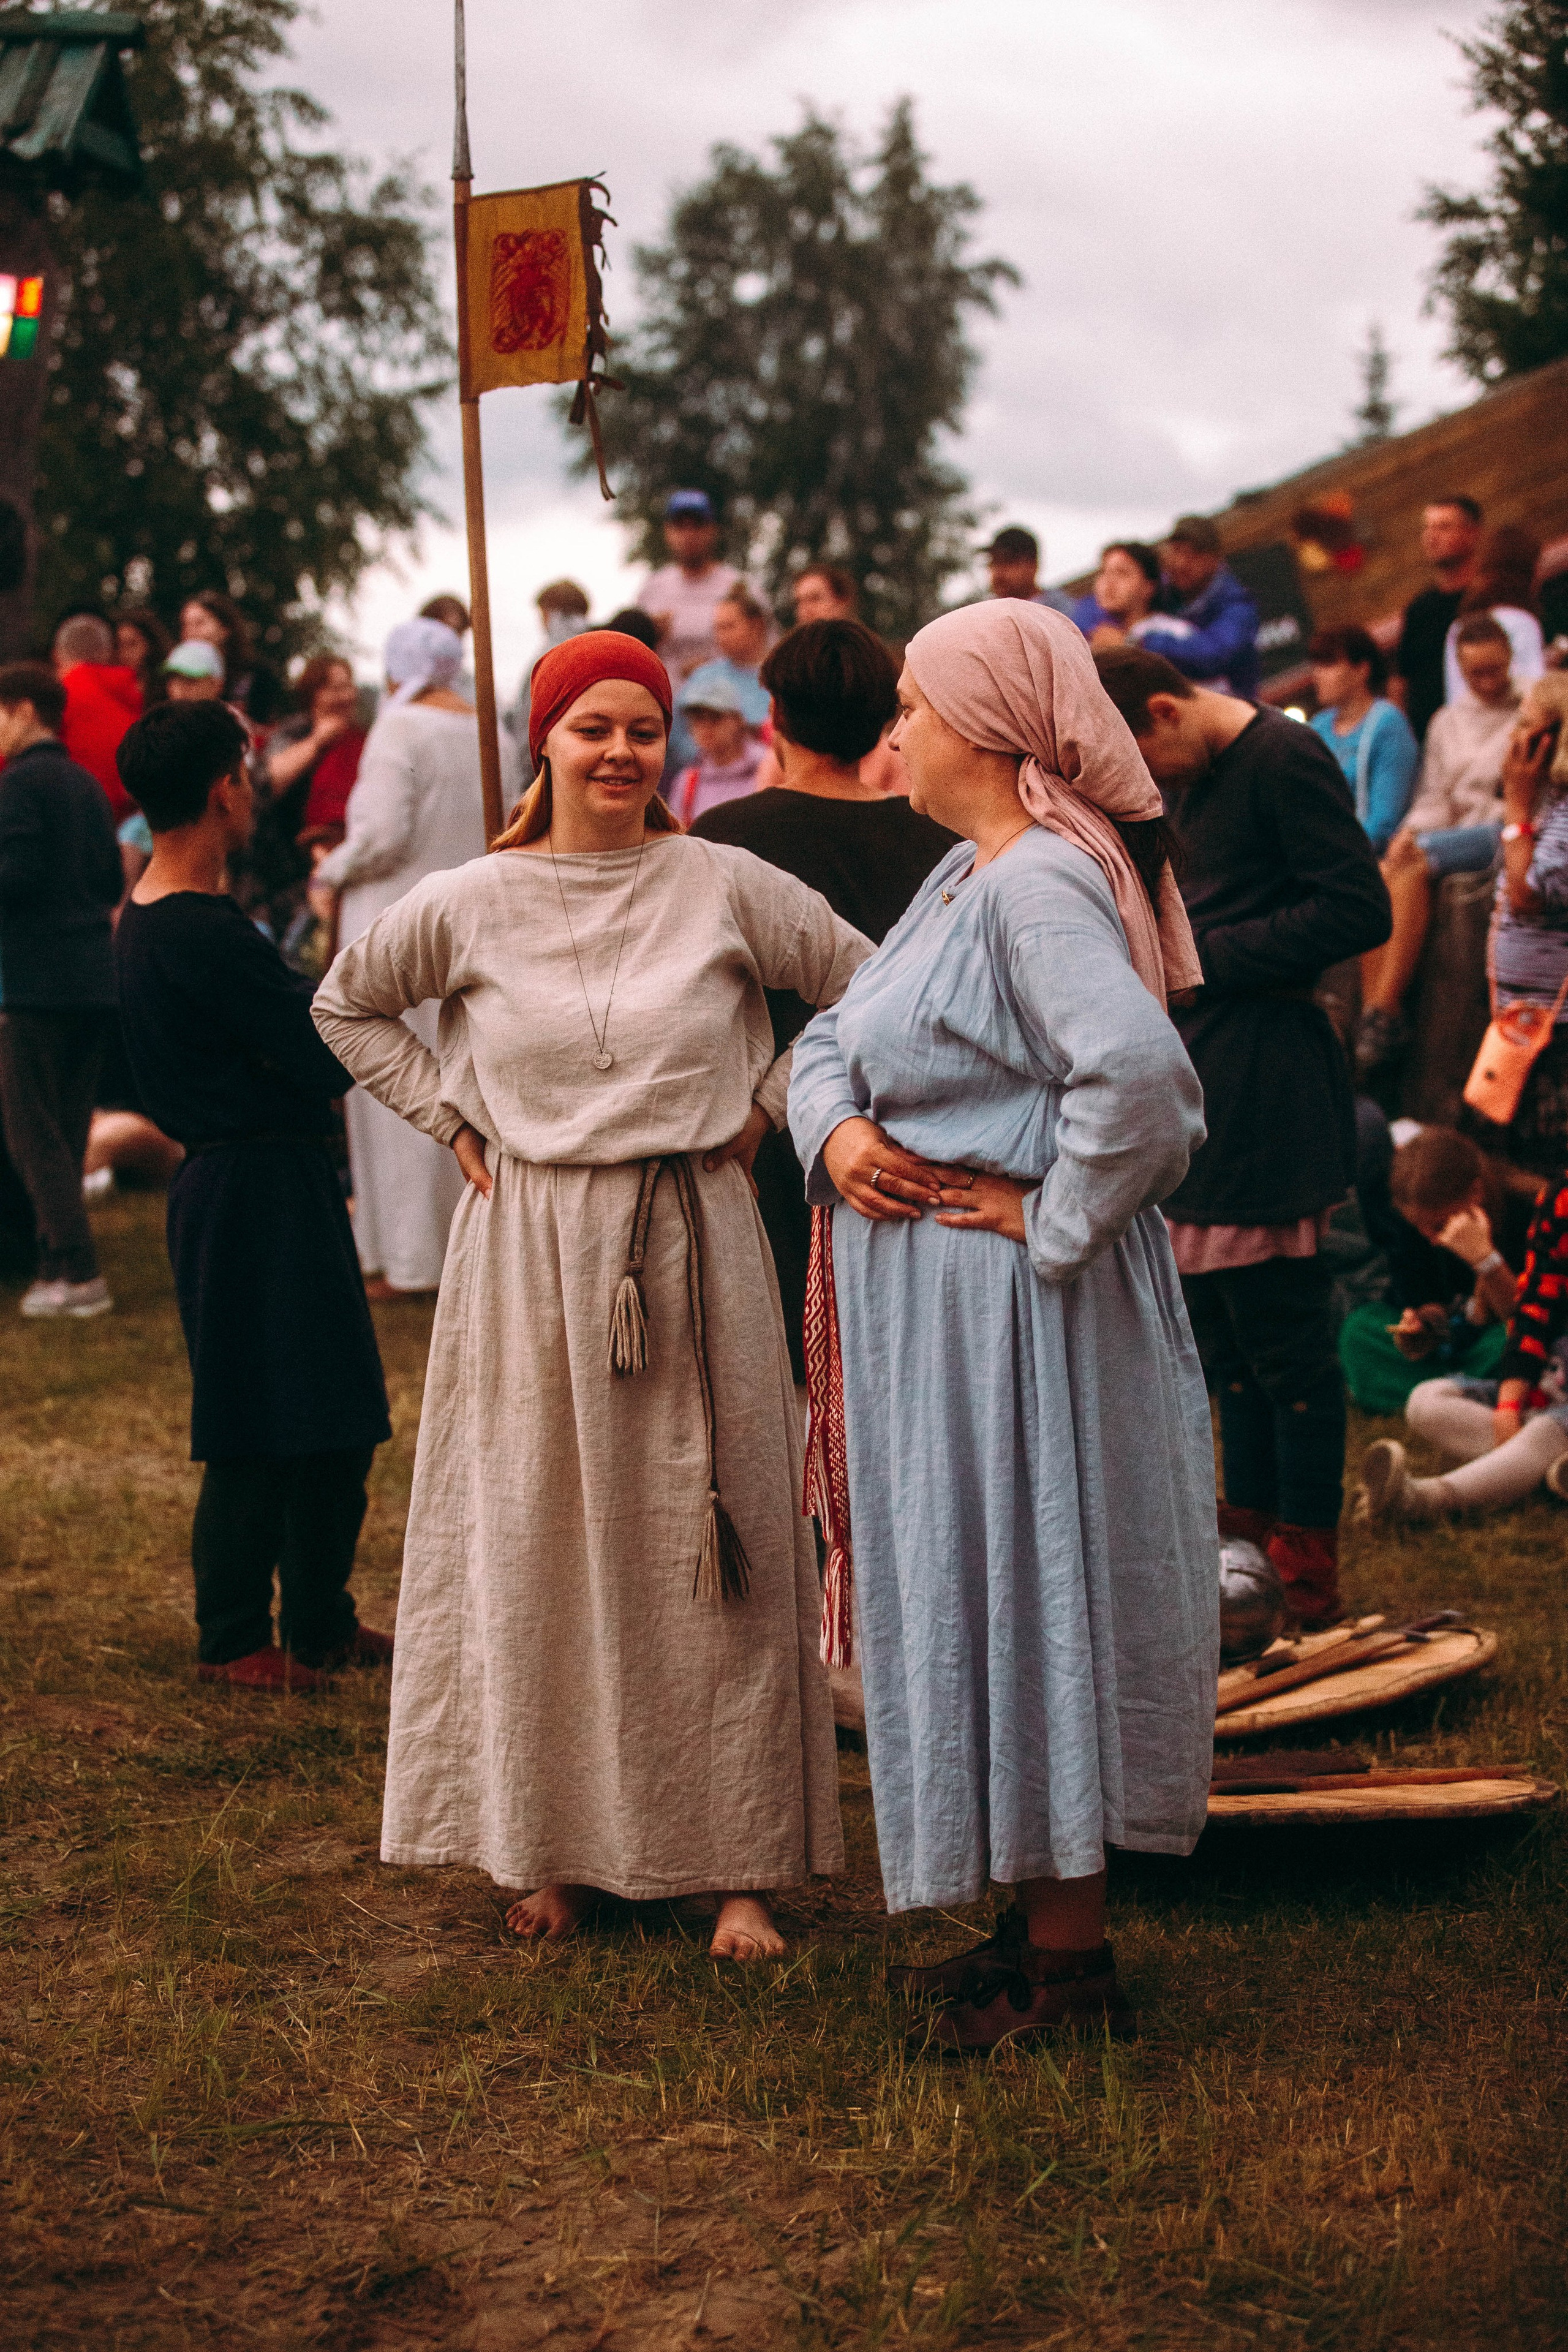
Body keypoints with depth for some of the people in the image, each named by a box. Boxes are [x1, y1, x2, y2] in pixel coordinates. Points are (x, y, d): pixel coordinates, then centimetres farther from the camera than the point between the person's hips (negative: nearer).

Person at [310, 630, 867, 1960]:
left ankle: (737, 1862, 9)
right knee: (542, 1550, 6)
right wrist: (451, 1122, 7)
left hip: (692, 1243, -1)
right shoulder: (470, 904, 0)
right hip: (532, 1256, 1)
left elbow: (868, 989, 7)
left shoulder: (723, 887, -2)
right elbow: (348, 1007, 15)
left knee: (708, 1548, 2)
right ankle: (560, 1850, 18)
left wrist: (769, 1105, 2)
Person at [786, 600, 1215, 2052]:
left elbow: (1140, 1072, -35)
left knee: (1030, 1601, -2)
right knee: (976, 1605, 16)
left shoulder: (1043, 884, -19)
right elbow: (832, 1036, 18)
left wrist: (1050, 1217, -23)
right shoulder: (965, 876, 13)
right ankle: (1037, 1924, 27)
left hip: (1012, 1311, -10)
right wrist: (835, 1129, -2)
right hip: (926, 1311, 10)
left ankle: (1071, 1962, 9)